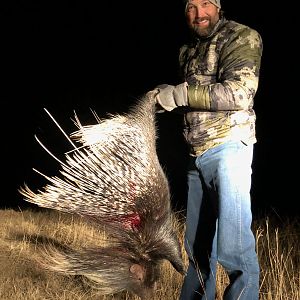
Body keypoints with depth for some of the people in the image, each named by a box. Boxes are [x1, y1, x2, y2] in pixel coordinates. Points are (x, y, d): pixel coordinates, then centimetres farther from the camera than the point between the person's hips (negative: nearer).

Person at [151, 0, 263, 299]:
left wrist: (180, 94, -15)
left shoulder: (241, 37, -4)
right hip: (197, 155, 7)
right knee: (197, 242, 14)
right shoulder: (188, 50, 19)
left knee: (232, 246, -13)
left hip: (228, 147, -7)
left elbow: (241, 92, -18)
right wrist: (163, 98, 7)